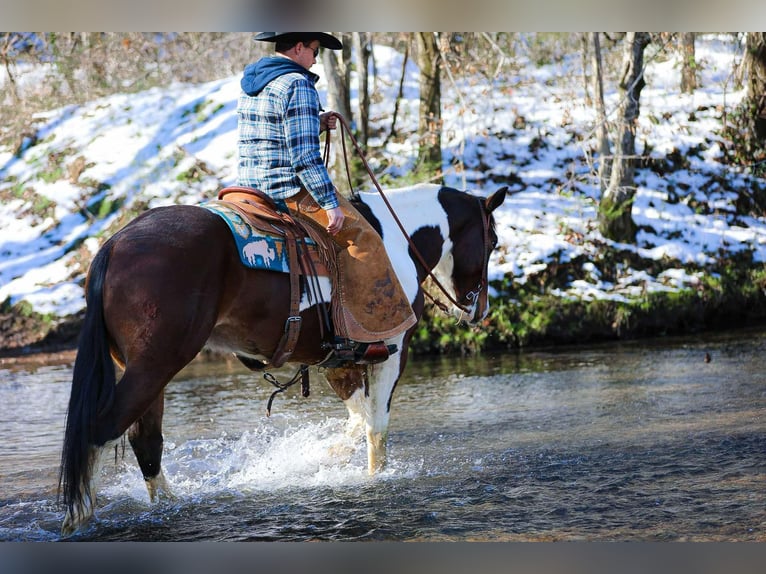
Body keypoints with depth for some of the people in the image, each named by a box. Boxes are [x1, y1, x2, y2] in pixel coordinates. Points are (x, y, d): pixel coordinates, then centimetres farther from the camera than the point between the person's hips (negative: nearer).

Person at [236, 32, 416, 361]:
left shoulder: (251, 84, 15)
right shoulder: (297, 85, -14)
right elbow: (304, 156, -21)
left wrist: (315, 125, 18)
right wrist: (330, 204, -19)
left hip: (250, 185, 10)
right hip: (289, 191, -10)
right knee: (359, 236, -3)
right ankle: (357, 333, -7)